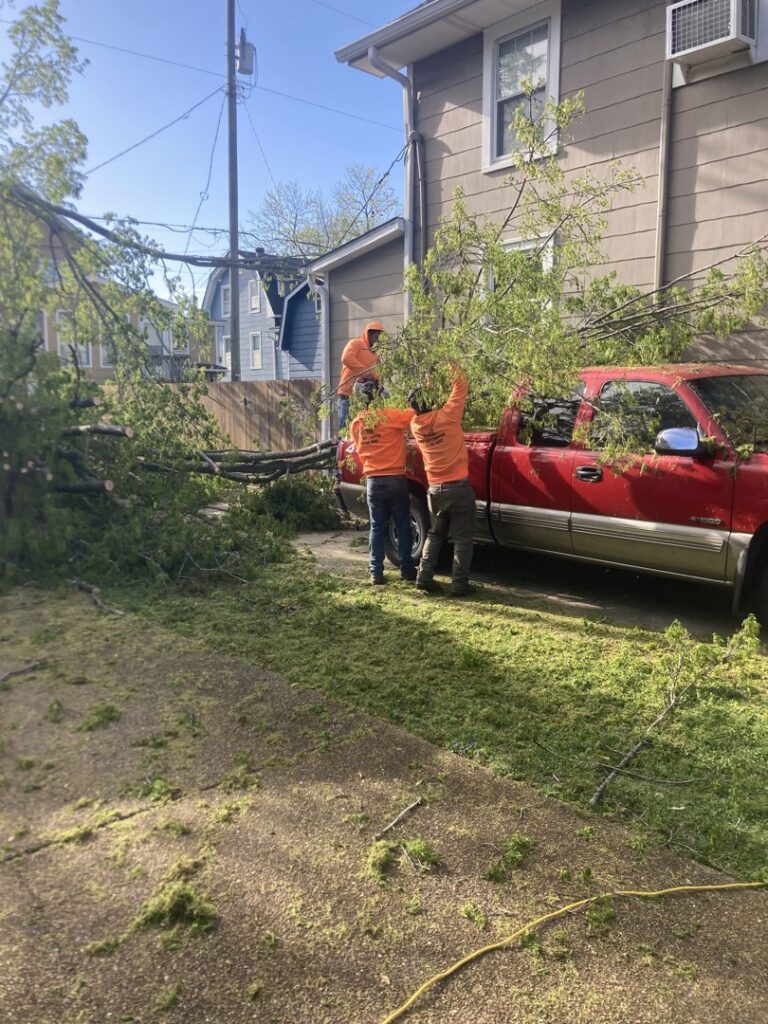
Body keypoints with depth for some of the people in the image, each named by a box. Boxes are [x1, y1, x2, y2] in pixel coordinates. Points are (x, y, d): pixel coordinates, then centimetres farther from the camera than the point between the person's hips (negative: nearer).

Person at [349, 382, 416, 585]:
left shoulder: (356, 424, 6)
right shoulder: (389, 416, -12)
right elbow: (416, 415, -16)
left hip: (372, 481, 4)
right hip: (395, 479, -4)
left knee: (377, 527, 9)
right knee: (402, 525, 8)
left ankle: (376, 572, 5)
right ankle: (406, 569, 13)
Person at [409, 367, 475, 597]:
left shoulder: (415, 426, 1)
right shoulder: (445, 417, -13)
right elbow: (460, 390, -4)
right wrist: (457, 375, 10)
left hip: (435, 490, 5)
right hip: (458, 487, -5)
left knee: (435, 535, 19)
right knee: (462, 538, 2)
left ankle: (424, 577, 14)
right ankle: (459, 584, 1)